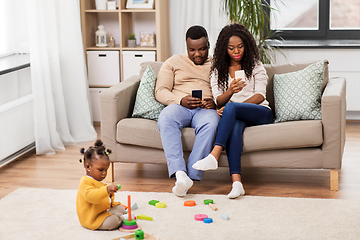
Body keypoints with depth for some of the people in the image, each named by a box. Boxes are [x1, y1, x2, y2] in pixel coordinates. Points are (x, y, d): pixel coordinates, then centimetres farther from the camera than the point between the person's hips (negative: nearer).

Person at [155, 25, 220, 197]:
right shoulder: (173, 62, 21)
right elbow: (160, 91, 11)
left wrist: (215, 103, -11)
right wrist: (181, 100, -9)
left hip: (205, 110, 0)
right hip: (179, 106, 0)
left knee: (211, 123, -39)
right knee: (166, 118, -37)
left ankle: (192, 175, -43)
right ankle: (179, 174, -49)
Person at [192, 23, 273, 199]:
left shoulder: (255, 66, 12)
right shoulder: (218, 70, 16)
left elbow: (260, 96, -1)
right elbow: (218, 101, 5)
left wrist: (230, 106, -15)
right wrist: (230, 91, -21)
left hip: (260, 113, -1)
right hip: (235, 116, 1)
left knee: (231, 107, -34)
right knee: (235, 126, -38)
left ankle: (214, 156, -47)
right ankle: (236, 182, -50)